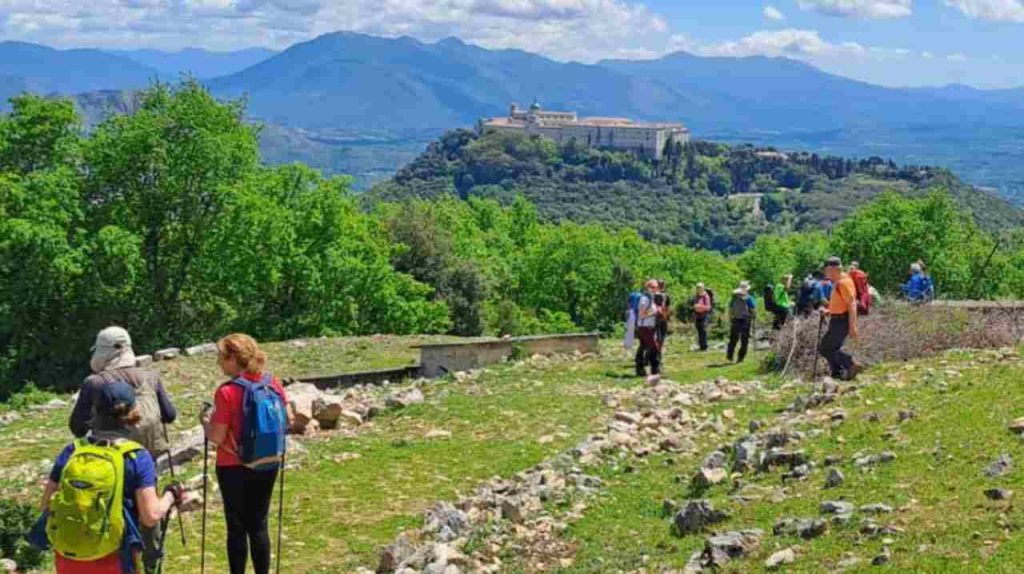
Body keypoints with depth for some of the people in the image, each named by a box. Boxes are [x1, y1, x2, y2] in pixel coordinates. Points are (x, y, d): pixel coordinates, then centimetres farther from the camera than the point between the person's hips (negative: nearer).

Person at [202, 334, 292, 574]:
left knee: (237, 527, 7)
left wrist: (205, 421, 2)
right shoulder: (273, 383, -4)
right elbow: (288, 421, 4)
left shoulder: (227, 392, -19)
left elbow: (217, 437, -17)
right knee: (259, 524, 14)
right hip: (266, 465, 5)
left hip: (233, 468, -5)